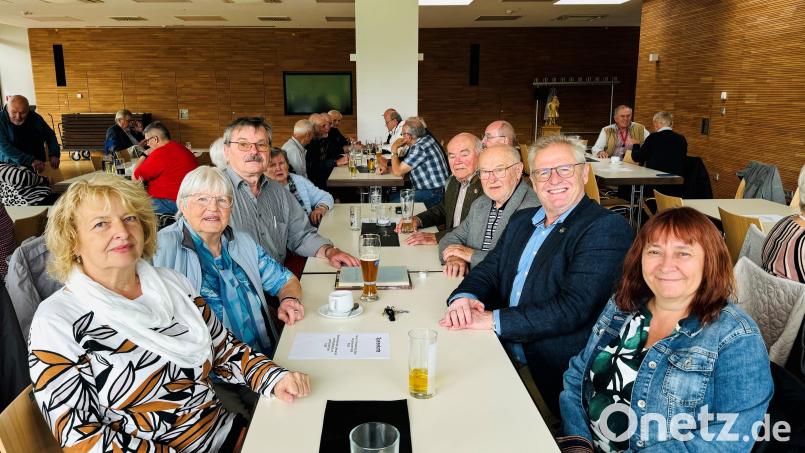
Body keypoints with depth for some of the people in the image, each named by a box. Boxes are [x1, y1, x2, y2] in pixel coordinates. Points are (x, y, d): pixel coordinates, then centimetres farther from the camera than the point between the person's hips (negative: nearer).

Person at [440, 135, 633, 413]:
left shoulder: (607, 228, -11)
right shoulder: (521, 221, 15)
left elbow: (574, 307, -20)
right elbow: (488, 271, 13)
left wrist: (494, 319, -22)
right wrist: (464, 297, -10)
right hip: (503, 356, 7)